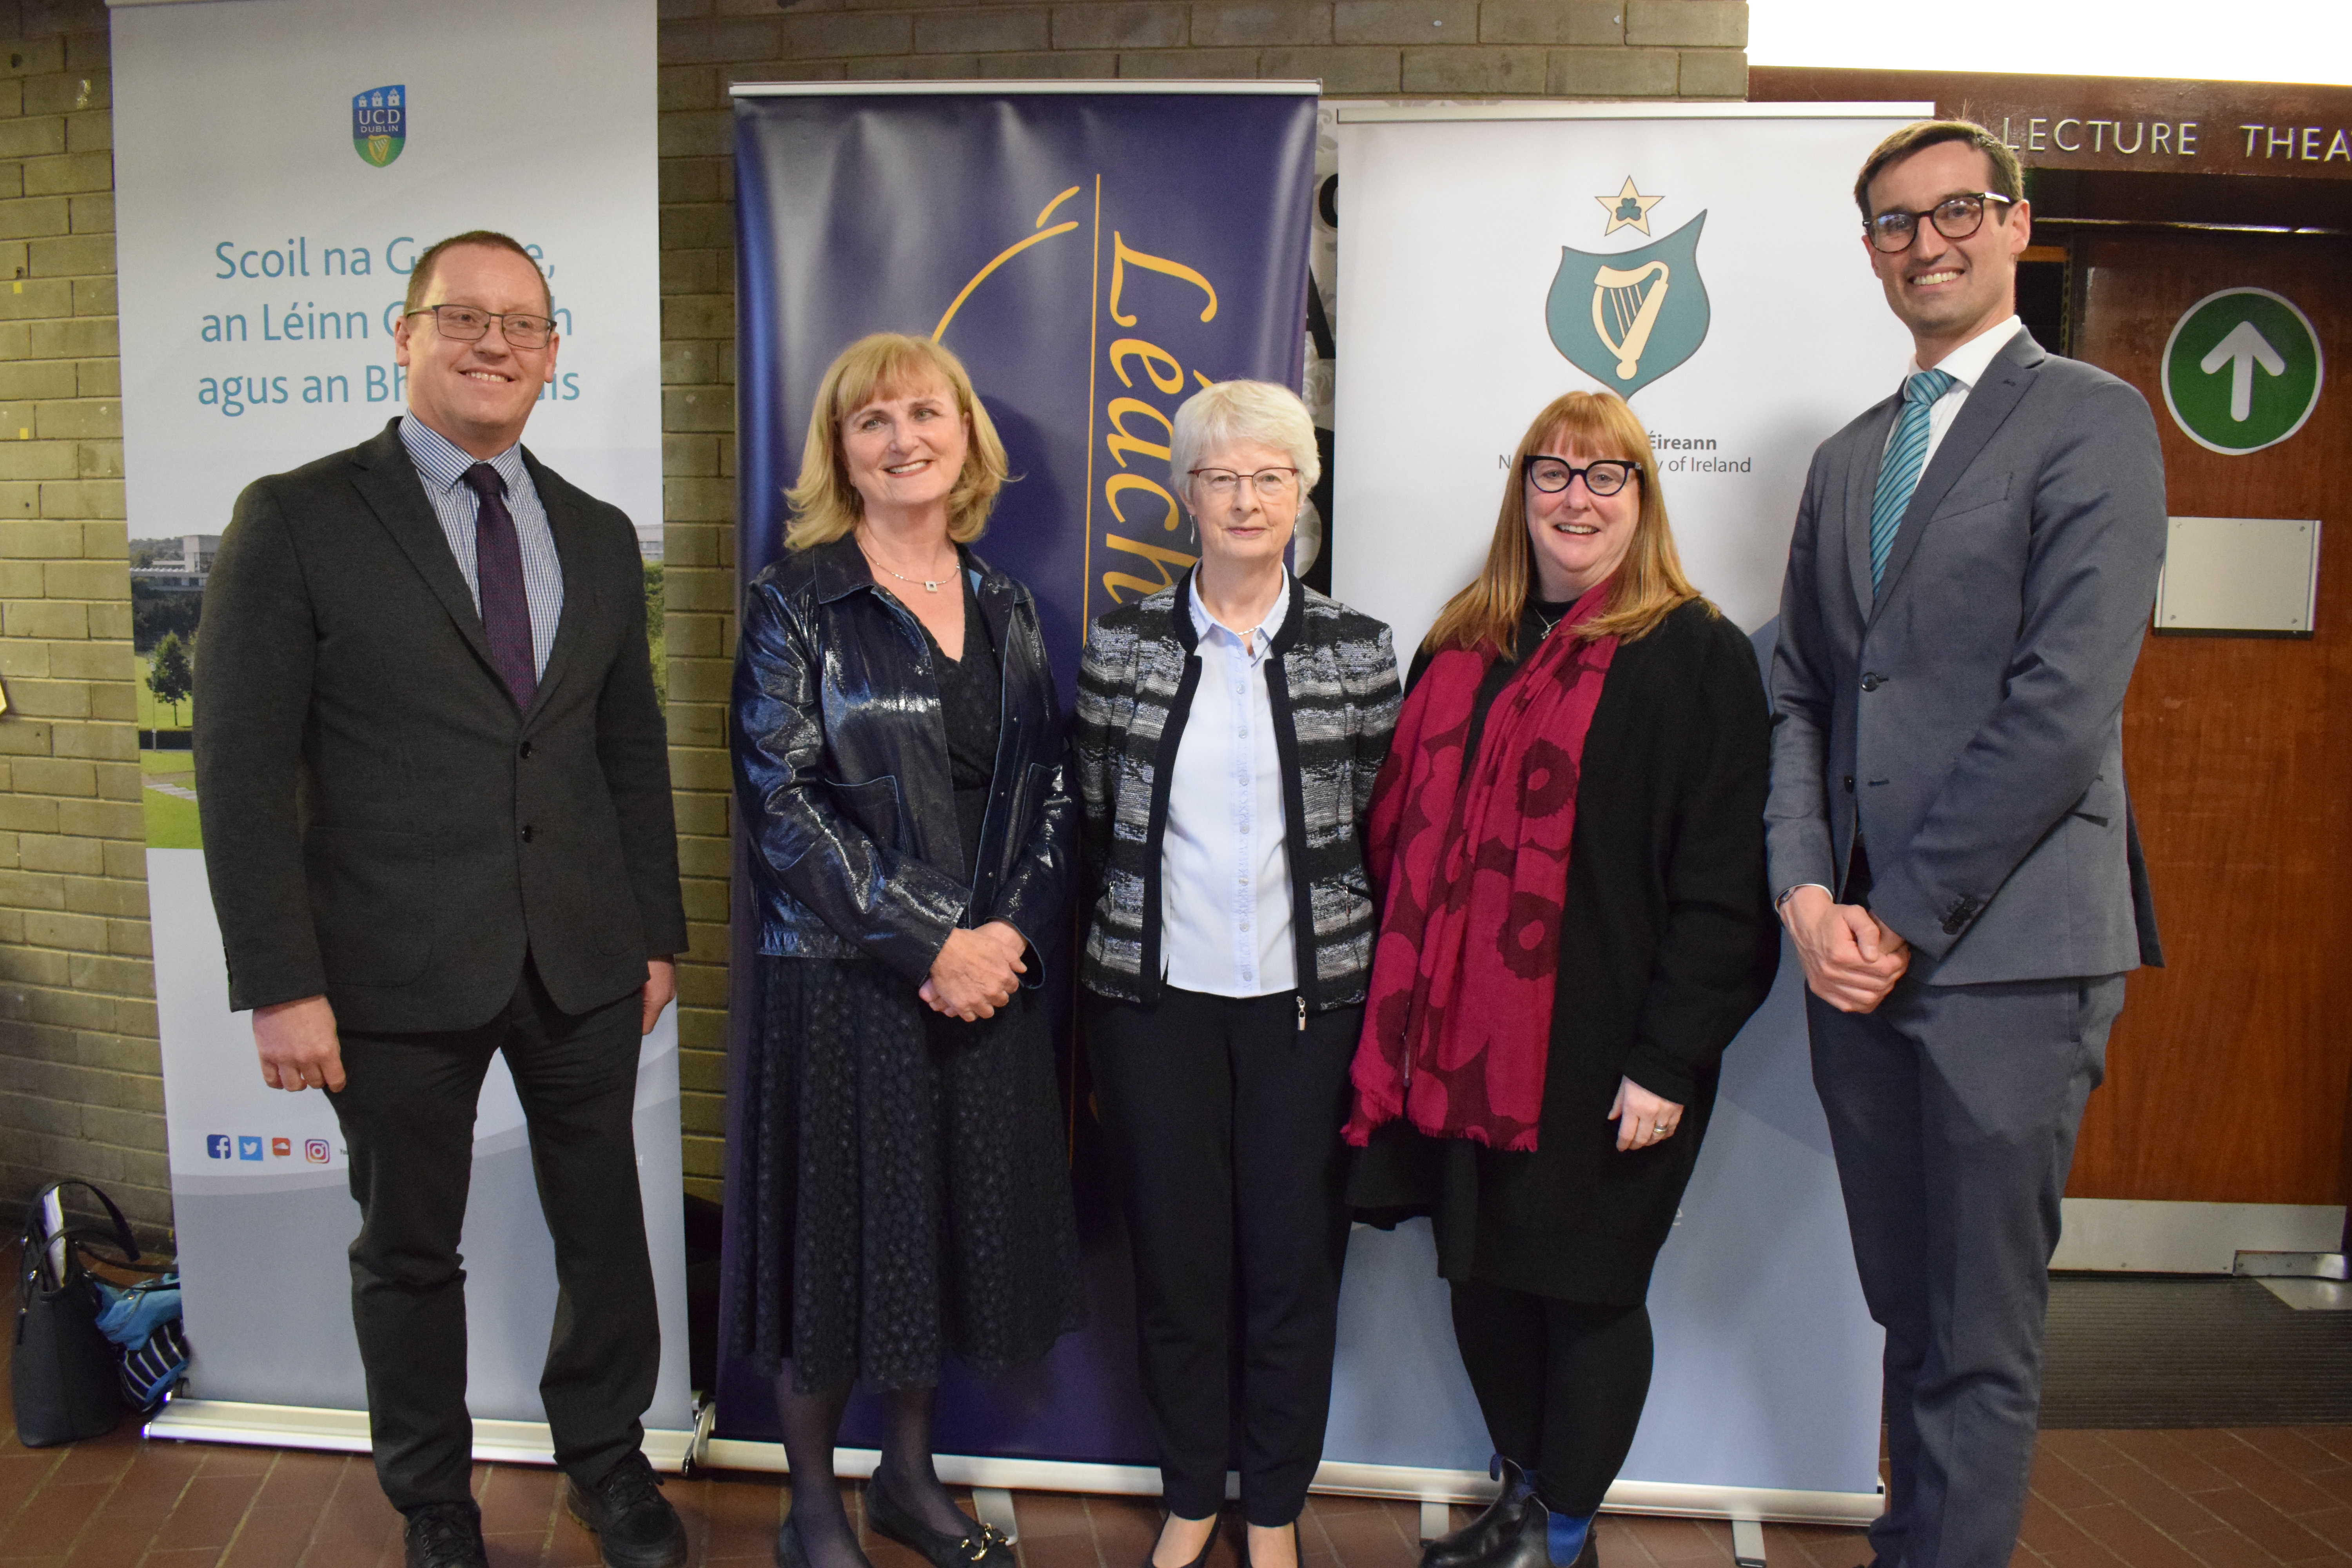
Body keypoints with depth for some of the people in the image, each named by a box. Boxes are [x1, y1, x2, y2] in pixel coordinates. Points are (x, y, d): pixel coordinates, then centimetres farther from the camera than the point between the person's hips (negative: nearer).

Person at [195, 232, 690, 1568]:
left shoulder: (599, 536, 9)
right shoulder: (297, 519, -5)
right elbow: (244, 766, -8)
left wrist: (659, 933, 10)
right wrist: (282, 983, -12)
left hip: (586, 964, 4)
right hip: (397, 971, -3)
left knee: (607, 1225, 15)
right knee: (410, 1250, 14)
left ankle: (608, 1455, 38)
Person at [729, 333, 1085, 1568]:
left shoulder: (1005, 608, 10)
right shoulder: (795, 599, -4)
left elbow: (1050, 791, 8)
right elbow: (781, 801, -12)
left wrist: (1011, 929, -8)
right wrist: (926, 945, -15)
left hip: (992, 978, 5)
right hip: (843, 979, -4)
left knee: (952, 1229, 15)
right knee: (840, 1234, 7)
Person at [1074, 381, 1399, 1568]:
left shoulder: (1358, 650, 1)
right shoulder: (1122, 645, 1)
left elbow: (1380, 833, 5)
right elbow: (1092, 824, 6)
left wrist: (1377, 993, 4)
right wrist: (1092, 979, 6)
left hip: (1307, 999, 0)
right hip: (1155, 995, 0)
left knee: (1295, 1256, 9)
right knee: (1175, 1251, 10)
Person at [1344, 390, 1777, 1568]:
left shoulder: (1698, 656, -5)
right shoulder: (1460, 650, 11)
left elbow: (1724, 885, -9)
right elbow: (1401, 833, 14)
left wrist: (1670, 1061, -14)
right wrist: (1399, 1014, 9)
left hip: (1600, 1059, -5)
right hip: (1460, 1040, 5)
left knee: (1586, 1287, 8)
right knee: (1482, 1275, 14)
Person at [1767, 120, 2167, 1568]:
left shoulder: (2092, 420, -2)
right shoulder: (1847, 459, 18)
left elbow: (2067, 705, -13)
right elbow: (1798, 694, 13)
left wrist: (1907, 915, -13)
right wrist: (1809, 894, -2)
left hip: (2006, 951, -6)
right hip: (1861, 946, 6)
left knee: (1979, 1342, 2)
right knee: (1908, 1314, 16)